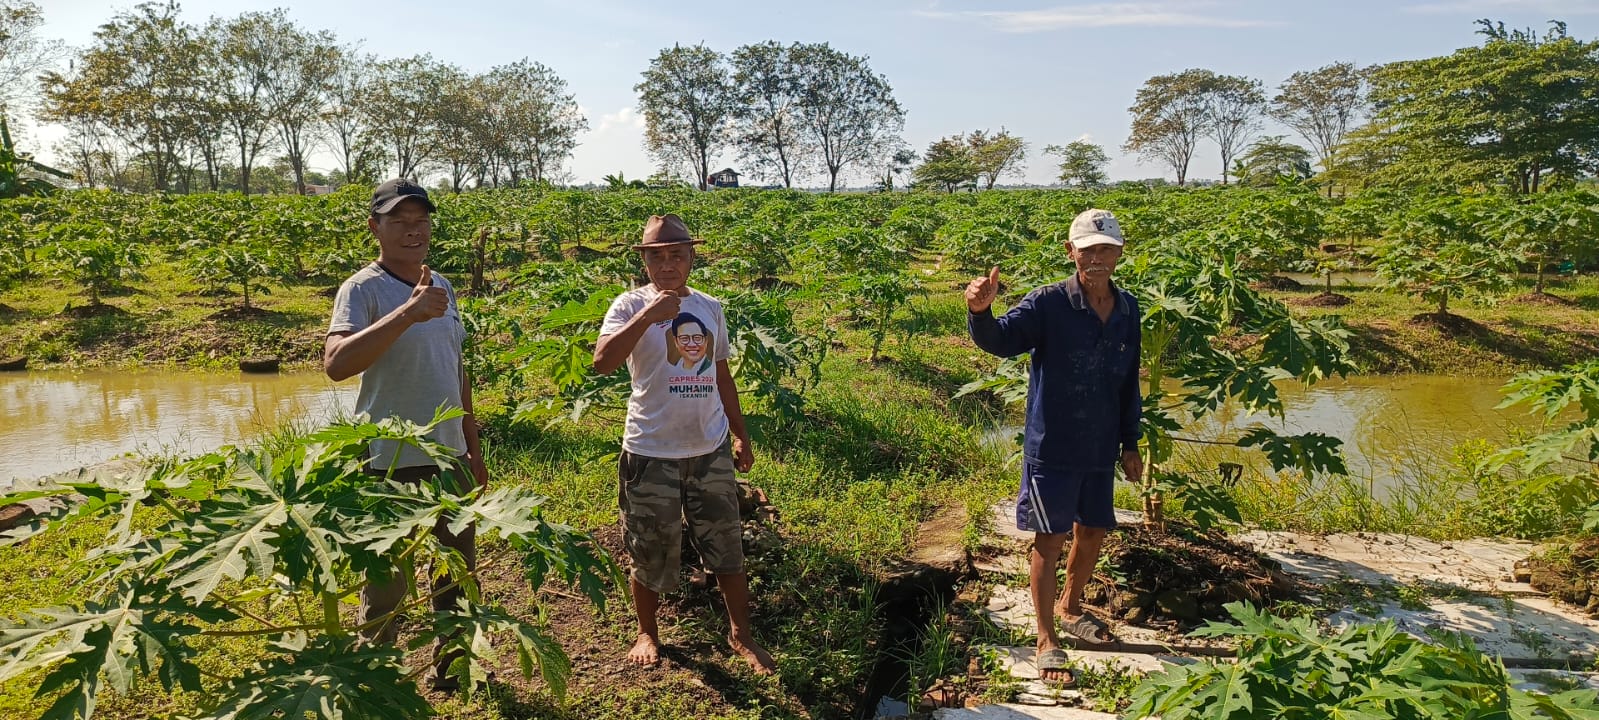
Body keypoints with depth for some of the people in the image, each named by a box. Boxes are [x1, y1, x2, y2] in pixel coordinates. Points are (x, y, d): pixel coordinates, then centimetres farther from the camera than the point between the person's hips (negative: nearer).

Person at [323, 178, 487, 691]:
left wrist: (473, 448, 18)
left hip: (449, 460, 7)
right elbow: (336, 364, -29)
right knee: (385, 586, 8)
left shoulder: (442, 287, 8)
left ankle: (450, 670, 38)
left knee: (457, 575, 19)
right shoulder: (364, 289, -12)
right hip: (390, 465, -7)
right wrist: (407, 313, -37)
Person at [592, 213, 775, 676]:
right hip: (651, 452, -3)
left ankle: (740, 633, 30)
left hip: (711, 450, 4)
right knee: (651, 551, 12)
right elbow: (602, 362, -25)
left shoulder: (710, 308, 6)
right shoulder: (631, 305, -8)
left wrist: (740, 435, 18)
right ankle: (647, 633, 35)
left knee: (727, 548, 12)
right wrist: (647, 316, -32)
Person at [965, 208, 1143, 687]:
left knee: (1093, 534, 19)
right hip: (1051, 448, -6)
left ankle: (1070, 608, 45)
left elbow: (1129, 384, 11)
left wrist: (1130, 444, 15)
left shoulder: (1128, 310, 3)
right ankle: (1046, 641, 19)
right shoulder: (1049, 304, -15)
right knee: (1050, 541, 4)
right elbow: (1000, 340, -30)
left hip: (1101, 450, 6)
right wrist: (980, 311, -52)